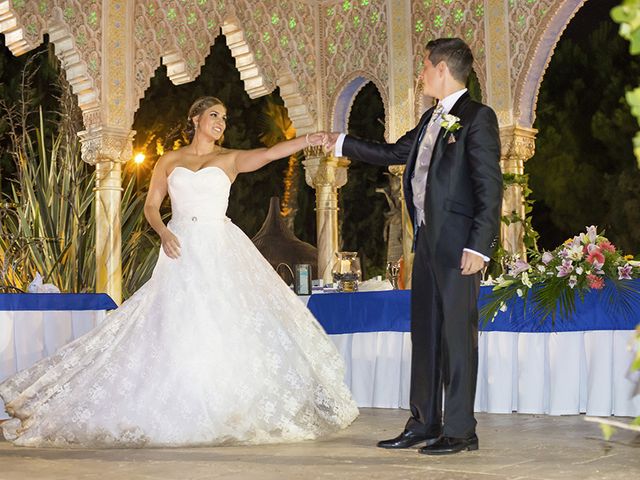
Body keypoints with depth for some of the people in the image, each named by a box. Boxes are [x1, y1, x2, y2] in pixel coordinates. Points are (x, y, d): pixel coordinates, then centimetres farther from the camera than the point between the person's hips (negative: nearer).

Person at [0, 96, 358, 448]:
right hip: (181, 250, 1)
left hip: (220, 250, 0)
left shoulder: (230, 159, 8)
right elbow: (151, 206, 11)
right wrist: (164, 232, -9)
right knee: (175, 330, -2)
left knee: (228, 323, -8)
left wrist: (307, 141, -25)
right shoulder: (170, 161, 12)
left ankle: (238, 410, 0)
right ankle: (180, 414, 5)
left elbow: (268, 154, -9)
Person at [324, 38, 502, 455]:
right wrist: (342, 143, 34)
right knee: (425, 333, 11)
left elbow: (490, 186, -14)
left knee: (457, 334, -4)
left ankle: (460, 431, 4)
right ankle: (424, 424, 19)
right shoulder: (432, 119, 18)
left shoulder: (478, 117, -9)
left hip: (458, 244, -9)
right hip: (428, 240, 9)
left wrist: (479, 246, -20)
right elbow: (395, 153, 30)